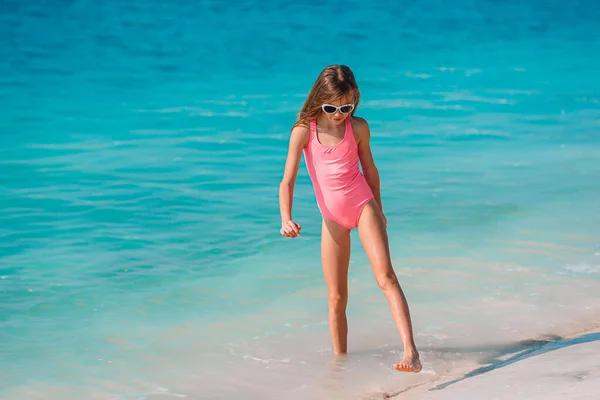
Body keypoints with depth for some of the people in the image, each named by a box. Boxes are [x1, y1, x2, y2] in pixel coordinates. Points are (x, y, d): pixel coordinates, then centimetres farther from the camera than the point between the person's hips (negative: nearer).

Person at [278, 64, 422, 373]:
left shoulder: (358, 127, -4)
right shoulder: (304, 131, -9)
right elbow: (287, 180, -10)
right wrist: (286, 219, -24)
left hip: (363, 205, -1)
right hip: (332, 216, 1)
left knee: (385, 276, -16)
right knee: (336, 295, 5)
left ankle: (410, 351, -25)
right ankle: (340, 357, 20)